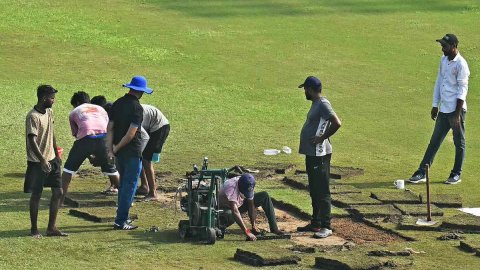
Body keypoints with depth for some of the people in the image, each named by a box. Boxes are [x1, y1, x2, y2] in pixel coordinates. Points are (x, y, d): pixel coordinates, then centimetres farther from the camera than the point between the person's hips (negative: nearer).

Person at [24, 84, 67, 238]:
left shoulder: (49, 112, 7)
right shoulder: (33, 117, -19)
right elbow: (32, 141, -23)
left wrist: (56, 155, 18)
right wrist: (42, 161, -28)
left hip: (51, 159, 8)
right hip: (37, 162, -8)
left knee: (58, 192, 5)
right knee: (36, 195, 1)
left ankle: (52, 228, 11)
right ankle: (34, 229, 13)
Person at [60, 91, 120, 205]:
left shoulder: (74, 112, 25)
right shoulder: (100, 109, 32)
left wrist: (89, 156, 33)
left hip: (86, 138, -3)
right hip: (104, 138, 3)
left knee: (70, 166, 13)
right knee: (110, 167, 22)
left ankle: (61, 198, 7)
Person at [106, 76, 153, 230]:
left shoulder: (117, 104, 7)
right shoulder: (136, 107, -15)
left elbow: (110, 128, 3)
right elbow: (131, 133, -20)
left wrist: (110, 149, 0)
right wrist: (117, 148, -9)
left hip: (119, 152, 7)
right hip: (132, 152, -7)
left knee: (123, 184, 21)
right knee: (130, 186, -2)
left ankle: (123, 216, 28)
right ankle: (120, 221, -4)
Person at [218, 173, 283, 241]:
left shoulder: (249, 187, -20)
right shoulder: (231, 187, -39)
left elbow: (251, 205, -12)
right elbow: (234, 211, -45)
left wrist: (254, 225, -20)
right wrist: (247, 232, -49)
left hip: (239, 204, 6)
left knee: (264, 196, -10)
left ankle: (274, 229, -8)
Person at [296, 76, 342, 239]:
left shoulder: (323, 104, -16)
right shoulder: (316, 104, 15)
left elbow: (337, 123, -27)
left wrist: (322, 138, -20)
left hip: (320, 155, -11)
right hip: (312, 154, 11)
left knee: (322, 192, -8)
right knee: (314, 191, 17)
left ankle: (326, 227, -5)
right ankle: (315, 224, 26)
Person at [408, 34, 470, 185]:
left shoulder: (461, 64, -14)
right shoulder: (443, 60, 10)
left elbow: (462, 90, -16)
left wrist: (457, 114, -19)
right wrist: (435, 106, 16)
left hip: (456, 110, -8)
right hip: (443, 110, 8)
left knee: (459, 142, 5)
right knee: (435, 141, 7)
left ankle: (456, 175, 15)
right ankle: (422, 173, 7)